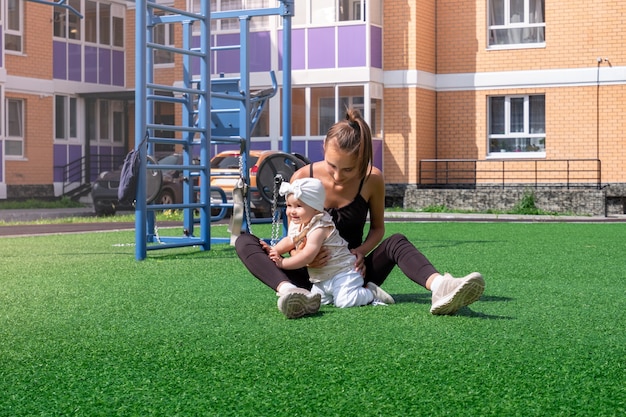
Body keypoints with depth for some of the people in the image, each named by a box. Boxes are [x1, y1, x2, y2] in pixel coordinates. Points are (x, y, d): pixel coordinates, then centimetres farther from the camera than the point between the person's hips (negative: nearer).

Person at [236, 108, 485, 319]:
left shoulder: (372, 180, -9)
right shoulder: (302, 178, -11)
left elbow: (378, 228, 6)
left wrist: (361, 252, -16)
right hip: (313, 275, 0)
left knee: (397, 242, -27)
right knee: (245, 242, -23)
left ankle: (440, 288, -57)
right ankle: (290, 293, -53)